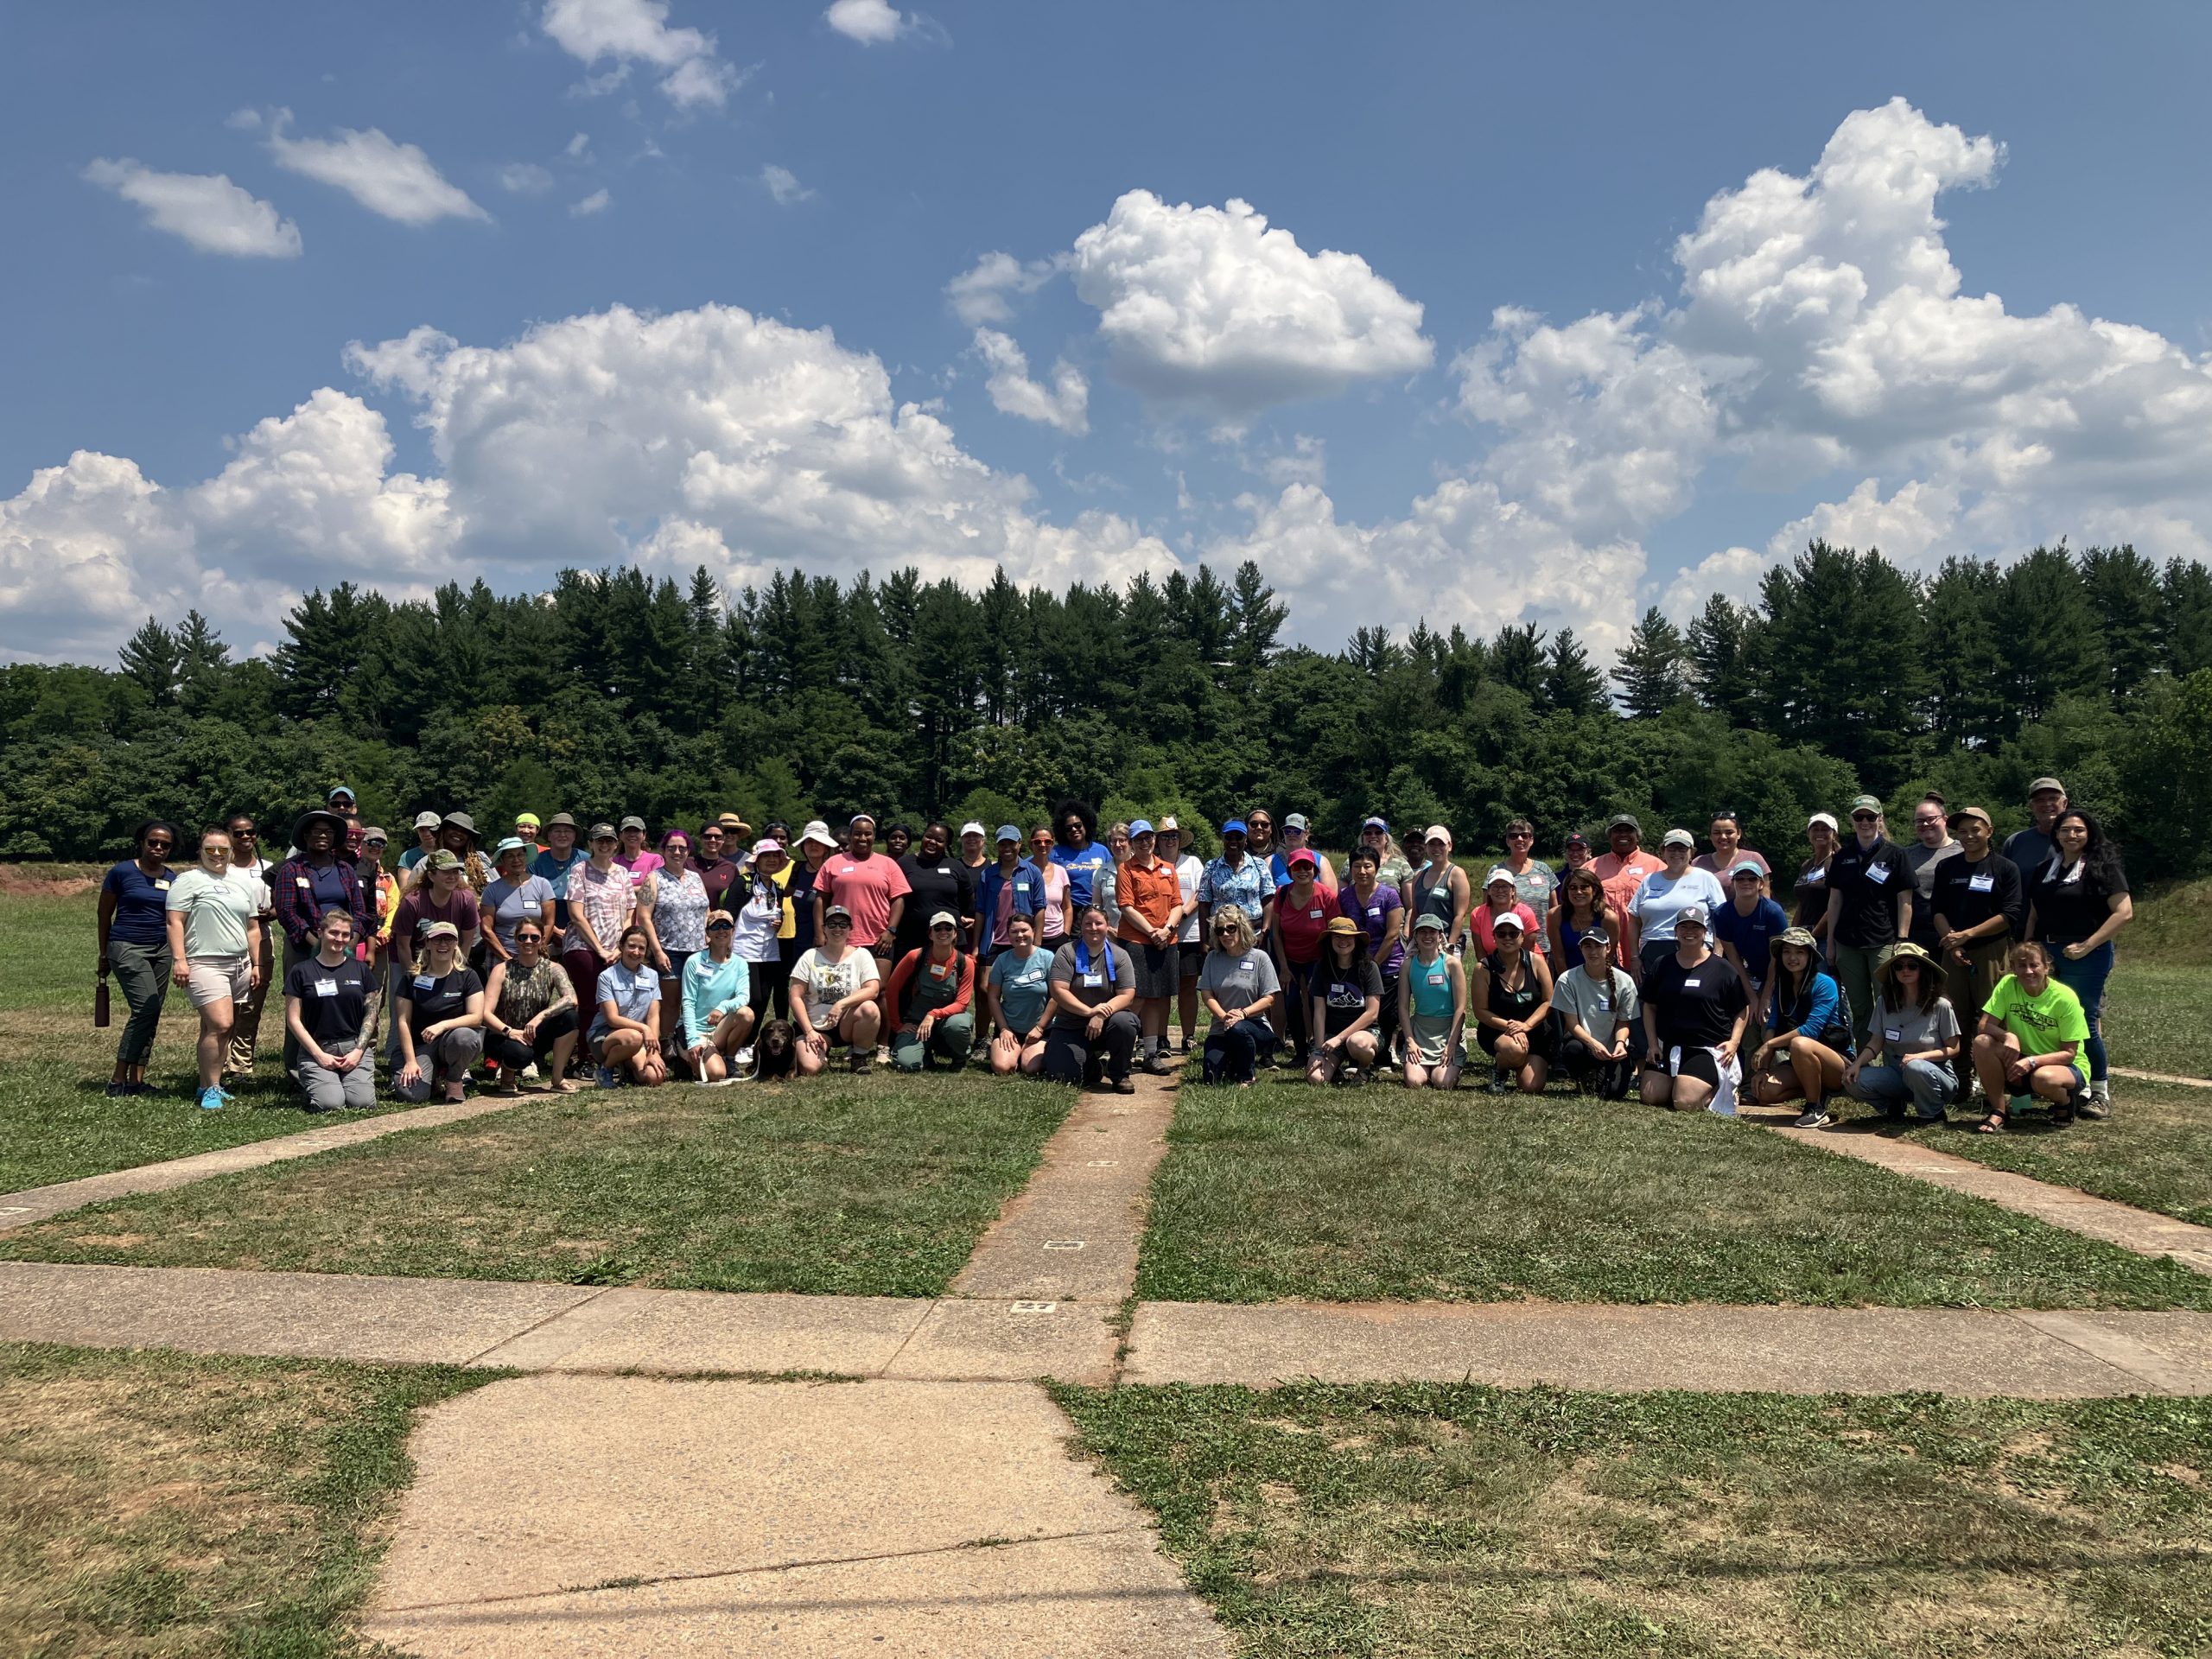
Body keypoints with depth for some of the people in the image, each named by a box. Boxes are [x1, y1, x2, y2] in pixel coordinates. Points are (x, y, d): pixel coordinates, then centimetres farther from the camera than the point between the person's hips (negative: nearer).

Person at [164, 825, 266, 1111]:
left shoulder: (243, 884, 18)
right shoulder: (189, 880, 0)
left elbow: (252, 928, 22)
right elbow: (175, 922, -6)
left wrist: (256, 964, 18)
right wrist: (179, 959, -15)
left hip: (239, 966, 6)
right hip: (204, 964, -6)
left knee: (214, 1028, 9)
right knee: (220, 1024, -17)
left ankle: (207, 1085, 15)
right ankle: (212, 1088, -10)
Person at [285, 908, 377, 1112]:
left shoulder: (360, 969, 11)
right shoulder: (301, 971, 3)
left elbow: (370, 1013, 9)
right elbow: (294, 1020, 1)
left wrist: (359, 1050, -5)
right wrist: (320, 1055, -8)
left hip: (355, 1047, 2)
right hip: (317, 1049, -2)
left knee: (363, 1102, -21)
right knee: (330, 1103, -24)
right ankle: (308, 1082, 10)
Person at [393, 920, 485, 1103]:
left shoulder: (467, 976, 1)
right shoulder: (413, 978, 3)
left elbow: (476, 1017, -8)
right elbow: (403, 1021, -1)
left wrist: (443, 1025, -24)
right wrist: (410, 1061, -10)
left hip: (453, 1040, 0)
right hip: (422, 1046, 0)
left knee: (463, 1037, -39)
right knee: (409, 1093, -28)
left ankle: (455, 1078, -7)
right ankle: (434, 1073, 9)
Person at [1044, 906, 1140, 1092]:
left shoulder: (1119, 955, 1)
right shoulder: (1067, 953, -3)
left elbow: (1127, 995, -8)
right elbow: (1058, 991, -13)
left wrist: (1102, 1015, -25)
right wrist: (1089, 1011, -24)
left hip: (1106, 1024, 0)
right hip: (1070, 1028, 0)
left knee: (1124, 1023, -34)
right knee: (1061, 1076, -19)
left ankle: (1120, 1075, -8)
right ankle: (1093, 1066, 17)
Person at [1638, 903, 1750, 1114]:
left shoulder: (1723, 970, -1)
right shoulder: (1662, 965, 8)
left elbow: (1742, 1010, 5)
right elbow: (1649, 1007, 13)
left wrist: (1734, 1041, -9)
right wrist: (1652, 1044, 3)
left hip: (1708, 1049, -4)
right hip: (1668, 1047, 4)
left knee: (1685, 1103, -20)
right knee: (1651, 1098, -6)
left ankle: (1719, 1088, 11)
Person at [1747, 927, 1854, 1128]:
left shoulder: (1824, 984, -12)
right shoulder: (1782, 987, 8)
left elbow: (1811, 1029, -23)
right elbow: (1772, 1028, 0)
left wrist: (1769, 1045, -22)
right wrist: (1763, 1067, -13)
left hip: (1840, 1063, -6)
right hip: (1800, 1063, 6)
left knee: (1800, 1044, -37)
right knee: (1764, 1090, -21)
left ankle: (1817, 1109, -19)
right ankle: (1817, 1090, 5)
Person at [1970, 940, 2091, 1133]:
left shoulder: (2065, 998, -18)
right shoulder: (2008, 985, -10)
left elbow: (2069, 1054, -16)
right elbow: (1984, 1026, -12)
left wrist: (2031, 1061, -31)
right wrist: (2008, 1036, -33)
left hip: (2065, 1066, -3)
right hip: (2021, 1062, 3)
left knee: (2043, 1078, -39)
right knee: (1982, 1042, -24)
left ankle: (2066, 1102, 0)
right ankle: (1999, 1112, -12)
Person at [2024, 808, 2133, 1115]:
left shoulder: (2102, 867, -3)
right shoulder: (2045, 870, 15)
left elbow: (2124, 912, -11)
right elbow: (2034, 915, 19)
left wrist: (2087, 945, -15)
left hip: (2088, 955, -5)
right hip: (2047, 954, 6)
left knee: (2085, 1023, -5)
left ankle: (2100, 1092, 9)